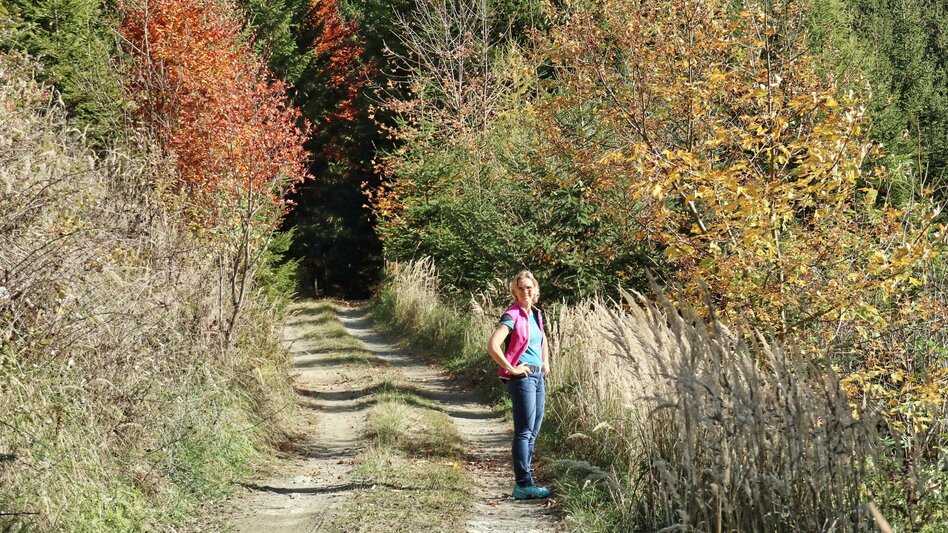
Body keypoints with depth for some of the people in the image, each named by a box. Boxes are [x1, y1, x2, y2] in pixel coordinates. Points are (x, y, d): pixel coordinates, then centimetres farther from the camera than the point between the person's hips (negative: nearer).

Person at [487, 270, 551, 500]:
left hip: (538, 377, 9)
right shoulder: (512, 316, -12)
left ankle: (524, 481, 16)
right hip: (521, 377, -9)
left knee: (533, 432, 10)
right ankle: (524, 485, -11)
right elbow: (492, 345, -24)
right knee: (524, 431, -10)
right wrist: (511, 369, -19)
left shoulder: (536, 314, 12)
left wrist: (546, 363, 20)